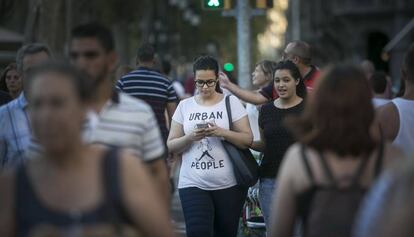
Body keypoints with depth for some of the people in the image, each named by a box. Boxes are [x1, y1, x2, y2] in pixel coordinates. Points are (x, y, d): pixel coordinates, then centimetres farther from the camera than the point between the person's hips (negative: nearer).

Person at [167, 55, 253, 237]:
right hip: (193, 185, 0)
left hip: (228, 184, 0)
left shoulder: (231, 102, 4)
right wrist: (190, 137, -13)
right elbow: (171, 145, 7)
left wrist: (222, 132, -18)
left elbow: (247, 139, -1)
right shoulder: (185, 106, 9)